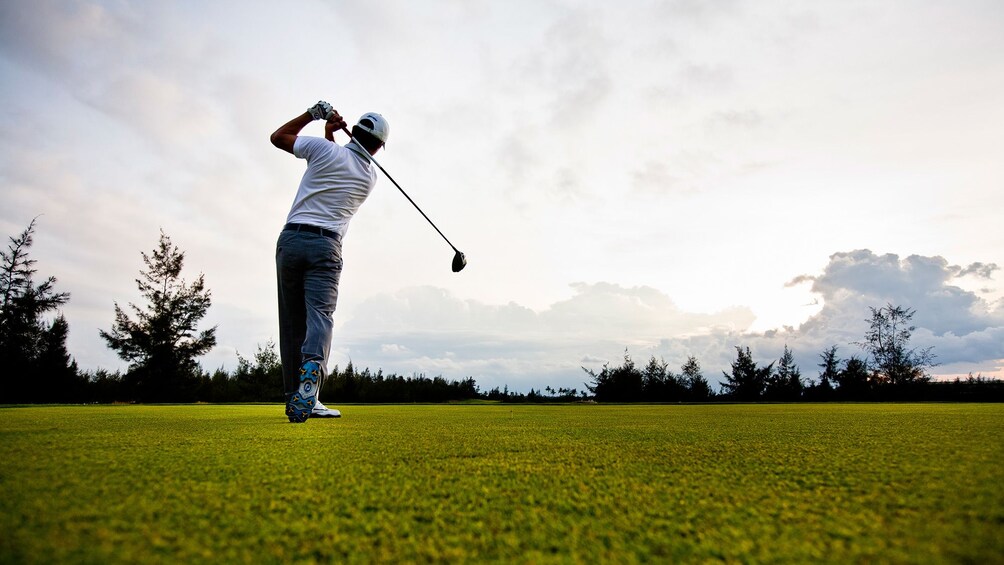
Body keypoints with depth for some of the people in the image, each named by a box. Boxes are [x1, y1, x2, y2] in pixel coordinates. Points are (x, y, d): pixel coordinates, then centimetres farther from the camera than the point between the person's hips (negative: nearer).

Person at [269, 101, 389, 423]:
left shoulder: (324, 149, 4)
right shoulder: (370, 177, 11)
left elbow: (278, 136, 20)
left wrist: (313, 114, 22)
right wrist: (331, 134, 22)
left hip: (291, 239, 1)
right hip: (326, 246, -1)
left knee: (292, 322, 6)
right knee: (319, 316, -12)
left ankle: (294, 397, 7)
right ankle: (307, 391, -35)